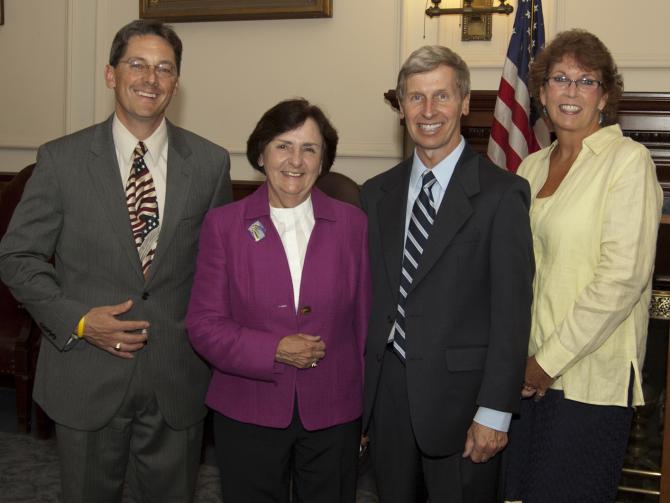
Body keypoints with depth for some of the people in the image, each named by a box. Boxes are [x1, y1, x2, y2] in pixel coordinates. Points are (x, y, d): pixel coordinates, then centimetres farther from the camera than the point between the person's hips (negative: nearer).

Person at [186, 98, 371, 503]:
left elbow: (364, 319, 3)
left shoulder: (352, 223, 0)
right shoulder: (223, 224, -2)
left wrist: (367, 410, 6)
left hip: (333, 416, 1)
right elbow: (204, 324, -3)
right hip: (247, 416, 0)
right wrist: (274, 351, -16)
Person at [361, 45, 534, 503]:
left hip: (460, 395, -4)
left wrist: (494, 412, -14)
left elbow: (512, 312, -11)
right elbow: (368, 296, 10)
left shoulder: (501, 193, -9)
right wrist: (359, 390, 9)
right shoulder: (377, 193, 8)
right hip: (386, 391, 5)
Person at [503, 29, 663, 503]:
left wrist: (552, 358, -13)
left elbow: (624, 277, -15)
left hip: (590, 374, -6)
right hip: (530, 369, 6)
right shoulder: (532, 167, 12)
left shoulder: (628, 160, -7)